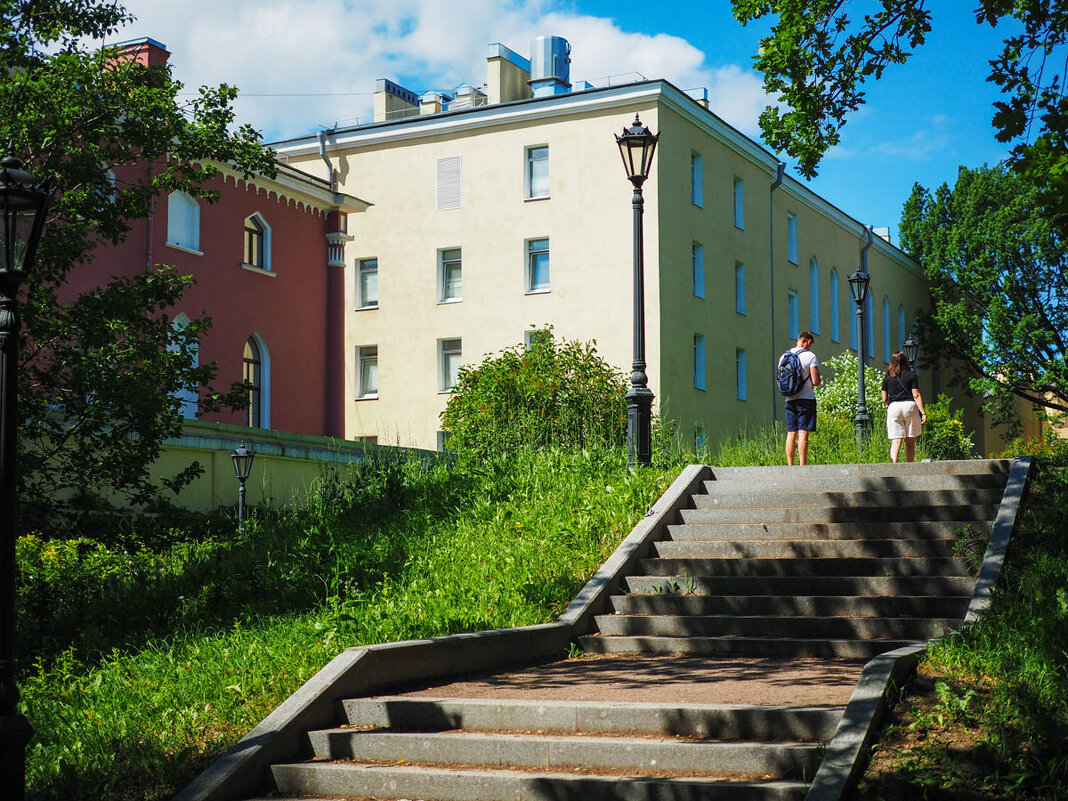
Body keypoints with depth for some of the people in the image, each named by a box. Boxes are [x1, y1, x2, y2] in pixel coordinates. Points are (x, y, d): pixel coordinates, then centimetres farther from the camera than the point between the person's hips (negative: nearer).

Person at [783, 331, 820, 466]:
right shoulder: (810, 356, -6)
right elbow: (816, 381, -11)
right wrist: (816, 382, 11)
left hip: (790, 399, 5)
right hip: (806, 399, -5)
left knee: (791, 434, 7)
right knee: (803, 434, -7)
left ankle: (790, 466, 6)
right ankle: (803, 467, -11)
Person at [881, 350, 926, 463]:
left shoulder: (887, 378, 5)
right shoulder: (911, 375, 1)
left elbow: (884, 399, 7)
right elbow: (916, 395, -5)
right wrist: (923, 413, -5)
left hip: (893, 407, 1)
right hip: (910, 406, 0)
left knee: (896, 441, -4)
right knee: (910, 441, 8)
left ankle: (894, 465, -24)